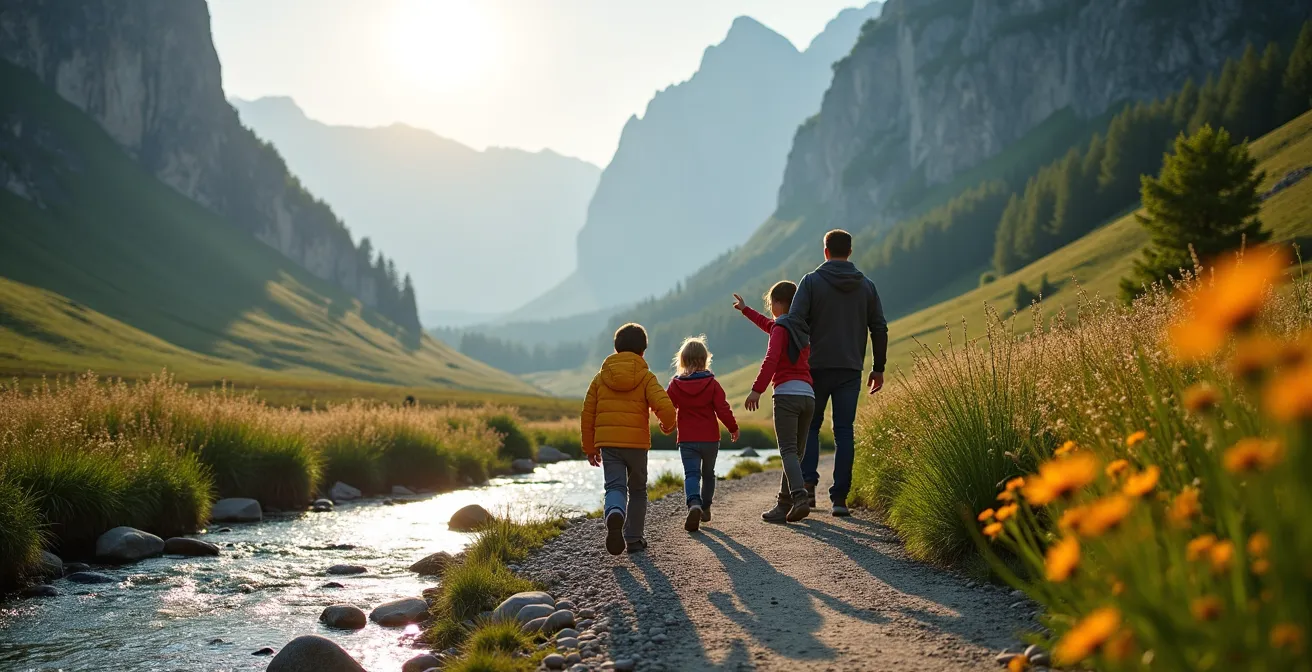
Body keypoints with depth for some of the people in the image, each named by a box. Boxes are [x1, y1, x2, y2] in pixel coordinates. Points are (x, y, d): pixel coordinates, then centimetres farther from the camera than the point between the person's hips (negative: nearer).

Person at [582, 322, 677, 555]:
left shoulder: (601, 377, 7)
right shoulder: (645, 377, -2)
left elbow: (588, 414, 8)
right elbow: (665, 407, -15)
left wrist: (589, 447, 17)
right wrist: (668, 425, 8)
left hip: (607, 442, 1)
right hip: (637, 443, -1)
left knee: (615, 487, -1)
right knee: (637, 491, 15)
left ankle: (614, 514, -35)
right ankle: (633, 539, 19)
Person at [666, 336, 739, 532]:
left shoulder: (676, 385, -4)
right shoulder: (712, 383, -5)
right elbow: (723, 409, -7)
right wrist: (733, 428, 8)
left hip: (687, 440, -1)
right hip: (710, 439, 1)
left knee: (691, 474, -5)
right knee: (708, 474, 19)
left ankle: (694, 504, -31)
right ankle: (705, 508, 27)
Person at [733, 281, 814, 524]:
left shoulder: (781, 328, 0)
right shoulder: (801, 329, 24)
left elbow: (771, 360, -16)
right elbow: (769, 325, 43)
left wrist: (757, 390, -19)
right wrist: (745, 310, 53)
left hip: (787, 394, -7)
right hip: (808, 395, 7)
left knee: (788, 451, -13)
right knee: (796, 452, 10)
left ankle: (800, 497, -30)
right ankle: (784, 505, 12)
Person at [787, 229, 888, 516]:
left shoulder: (811, 281, -3)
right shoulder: (866, 285, 6)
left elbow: (796, 322, -12)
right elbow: (879, 328, 6)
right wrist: (879, 368, 13)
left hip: (817, 367, -2)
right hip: (851, 370, 2)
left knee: (810, 426, 13)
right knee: (844, 432, 4)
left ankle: (808, 483, -3)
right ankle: (839, 497, 1)